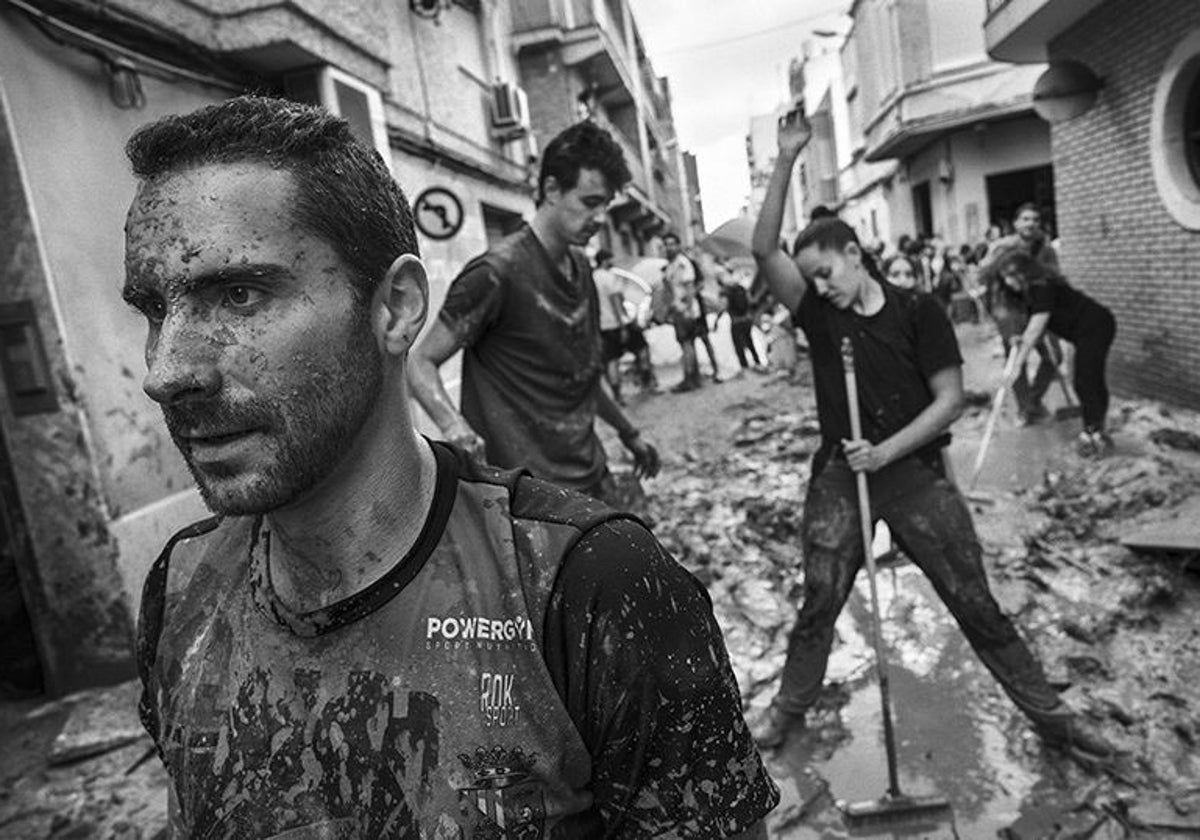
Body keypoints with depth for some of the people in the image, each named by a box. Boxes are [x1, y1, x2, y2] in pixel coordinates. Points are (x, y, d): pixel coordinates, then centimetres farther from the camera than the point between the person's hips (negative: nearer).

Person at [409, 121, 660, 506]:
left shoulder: (580, 266, 10)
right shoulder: (499, 271, -16)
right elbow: (421, 362, -13)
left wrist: (628, 432, 26)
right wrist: (454, 426, -32)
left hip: (592, 475, 8)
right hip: (532, 493, -8)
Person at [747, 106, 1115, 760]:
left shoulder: (919, 314, -4)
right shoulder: (818, 314, 1)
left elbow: (950, 400, -6)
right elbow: (763, 248, -9)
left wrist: (886, 450, -17)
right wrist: (785, 161, -14)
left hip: (915, 473, -1)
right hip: (838, 477, 1)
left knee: (977, 605, 7)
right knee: (818, 606, 9)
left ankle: (1050, 715, 24)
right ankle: (788, 710, 27)